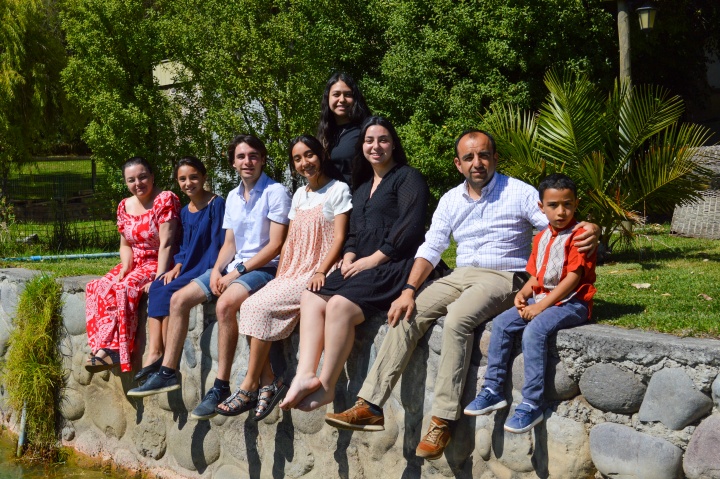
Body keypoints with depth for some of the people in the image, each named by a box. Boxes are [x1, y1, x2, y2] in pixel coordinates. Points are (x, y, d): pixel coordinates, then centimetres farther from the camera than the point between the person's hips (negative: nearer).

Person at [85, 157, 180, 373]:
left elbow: (166, 244, -18)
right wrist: (125, 267, -9)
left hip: (157, 264, -7)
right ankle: (104, 347, -26)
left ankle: (112, 349, -26)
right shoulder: (124, 206, 10)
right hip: (134, 264, 7)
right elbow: (125, 244, 12)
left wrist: (159, 279, -25)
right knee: (95, 288, -17)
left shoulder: (166, 199, -11)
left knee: (123, 288, -31)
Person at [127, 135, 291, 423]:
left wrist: (238, 271, -17)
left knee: (225, 304, -34)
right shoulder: (233, 197, 15)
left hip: (264, 268, -8)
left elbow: (275, 244, -14)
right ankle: (168, 373, 2)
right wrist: (217, 269, -4)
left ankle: (221, 386, -28)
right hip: (234, 266, 8)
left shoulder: (275, 192, -8)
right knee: (179, 299, -4)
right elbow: (229, 243, 17)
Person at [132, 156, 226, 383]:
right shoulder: (185, 212, 16)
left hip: (207, 268, -7)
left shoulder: (216, 204, -7)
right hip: (189, 267, 7)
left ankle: (167, 361, -18)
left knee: (167, 291, -25)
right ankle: (154, 353, -27)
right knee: (156, 288, -18)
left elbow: (218, 243, -12)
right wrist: (177, 266, -1)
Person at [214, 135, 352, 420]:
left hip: (318, 276, -7)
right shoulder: (299, 195, 20)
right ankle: (268, 382, -21)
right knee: (249, 306, -19)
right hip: (292, 274, 7)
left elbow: (339, 238, -8)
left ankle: (249, 386, -16)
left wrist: (321, 271, -20)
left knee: (261, 307, -24)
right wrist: (278, 277, 5)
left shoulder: (338, 190, -1)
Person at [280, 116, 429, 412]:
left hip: (395, 266, -8)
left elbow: (410, 227, -11)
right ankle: (306, 376, -29)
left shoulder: (408, 178, 1)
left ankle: (326, 386, -24)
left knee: (340, 305, -29)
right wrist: (349, 258, 4)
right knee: (312, 299, -14)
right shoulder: (362, 188, 27)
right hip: (362, 267, 9)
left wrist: (372, 259, -14)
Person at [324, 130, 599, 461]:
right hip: (462, 275, 6)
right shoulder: (450, 200, 11)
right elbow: (430, 248, 8)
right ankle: (370, 406, -16)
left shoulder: (519, 193, -4)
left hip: (504, 278, -5)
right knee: (407, 315, -16)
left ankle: (443, 421, -29)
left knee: (457, 318, -33)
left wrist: (587, 232, -33)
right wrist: (409, 291, -5)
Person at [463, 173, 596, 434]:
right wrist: (523, 293, -2)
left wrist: (541, 306, -19)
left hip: (571, 303, -8)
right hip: (541, 299, 8)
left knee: (534, 330, -31)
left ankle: (532, 404, -27)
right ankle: (493, 390, -3)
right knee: (501, 323, -9)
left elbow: (573, 278, -16)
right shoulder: (541, 238, 17)